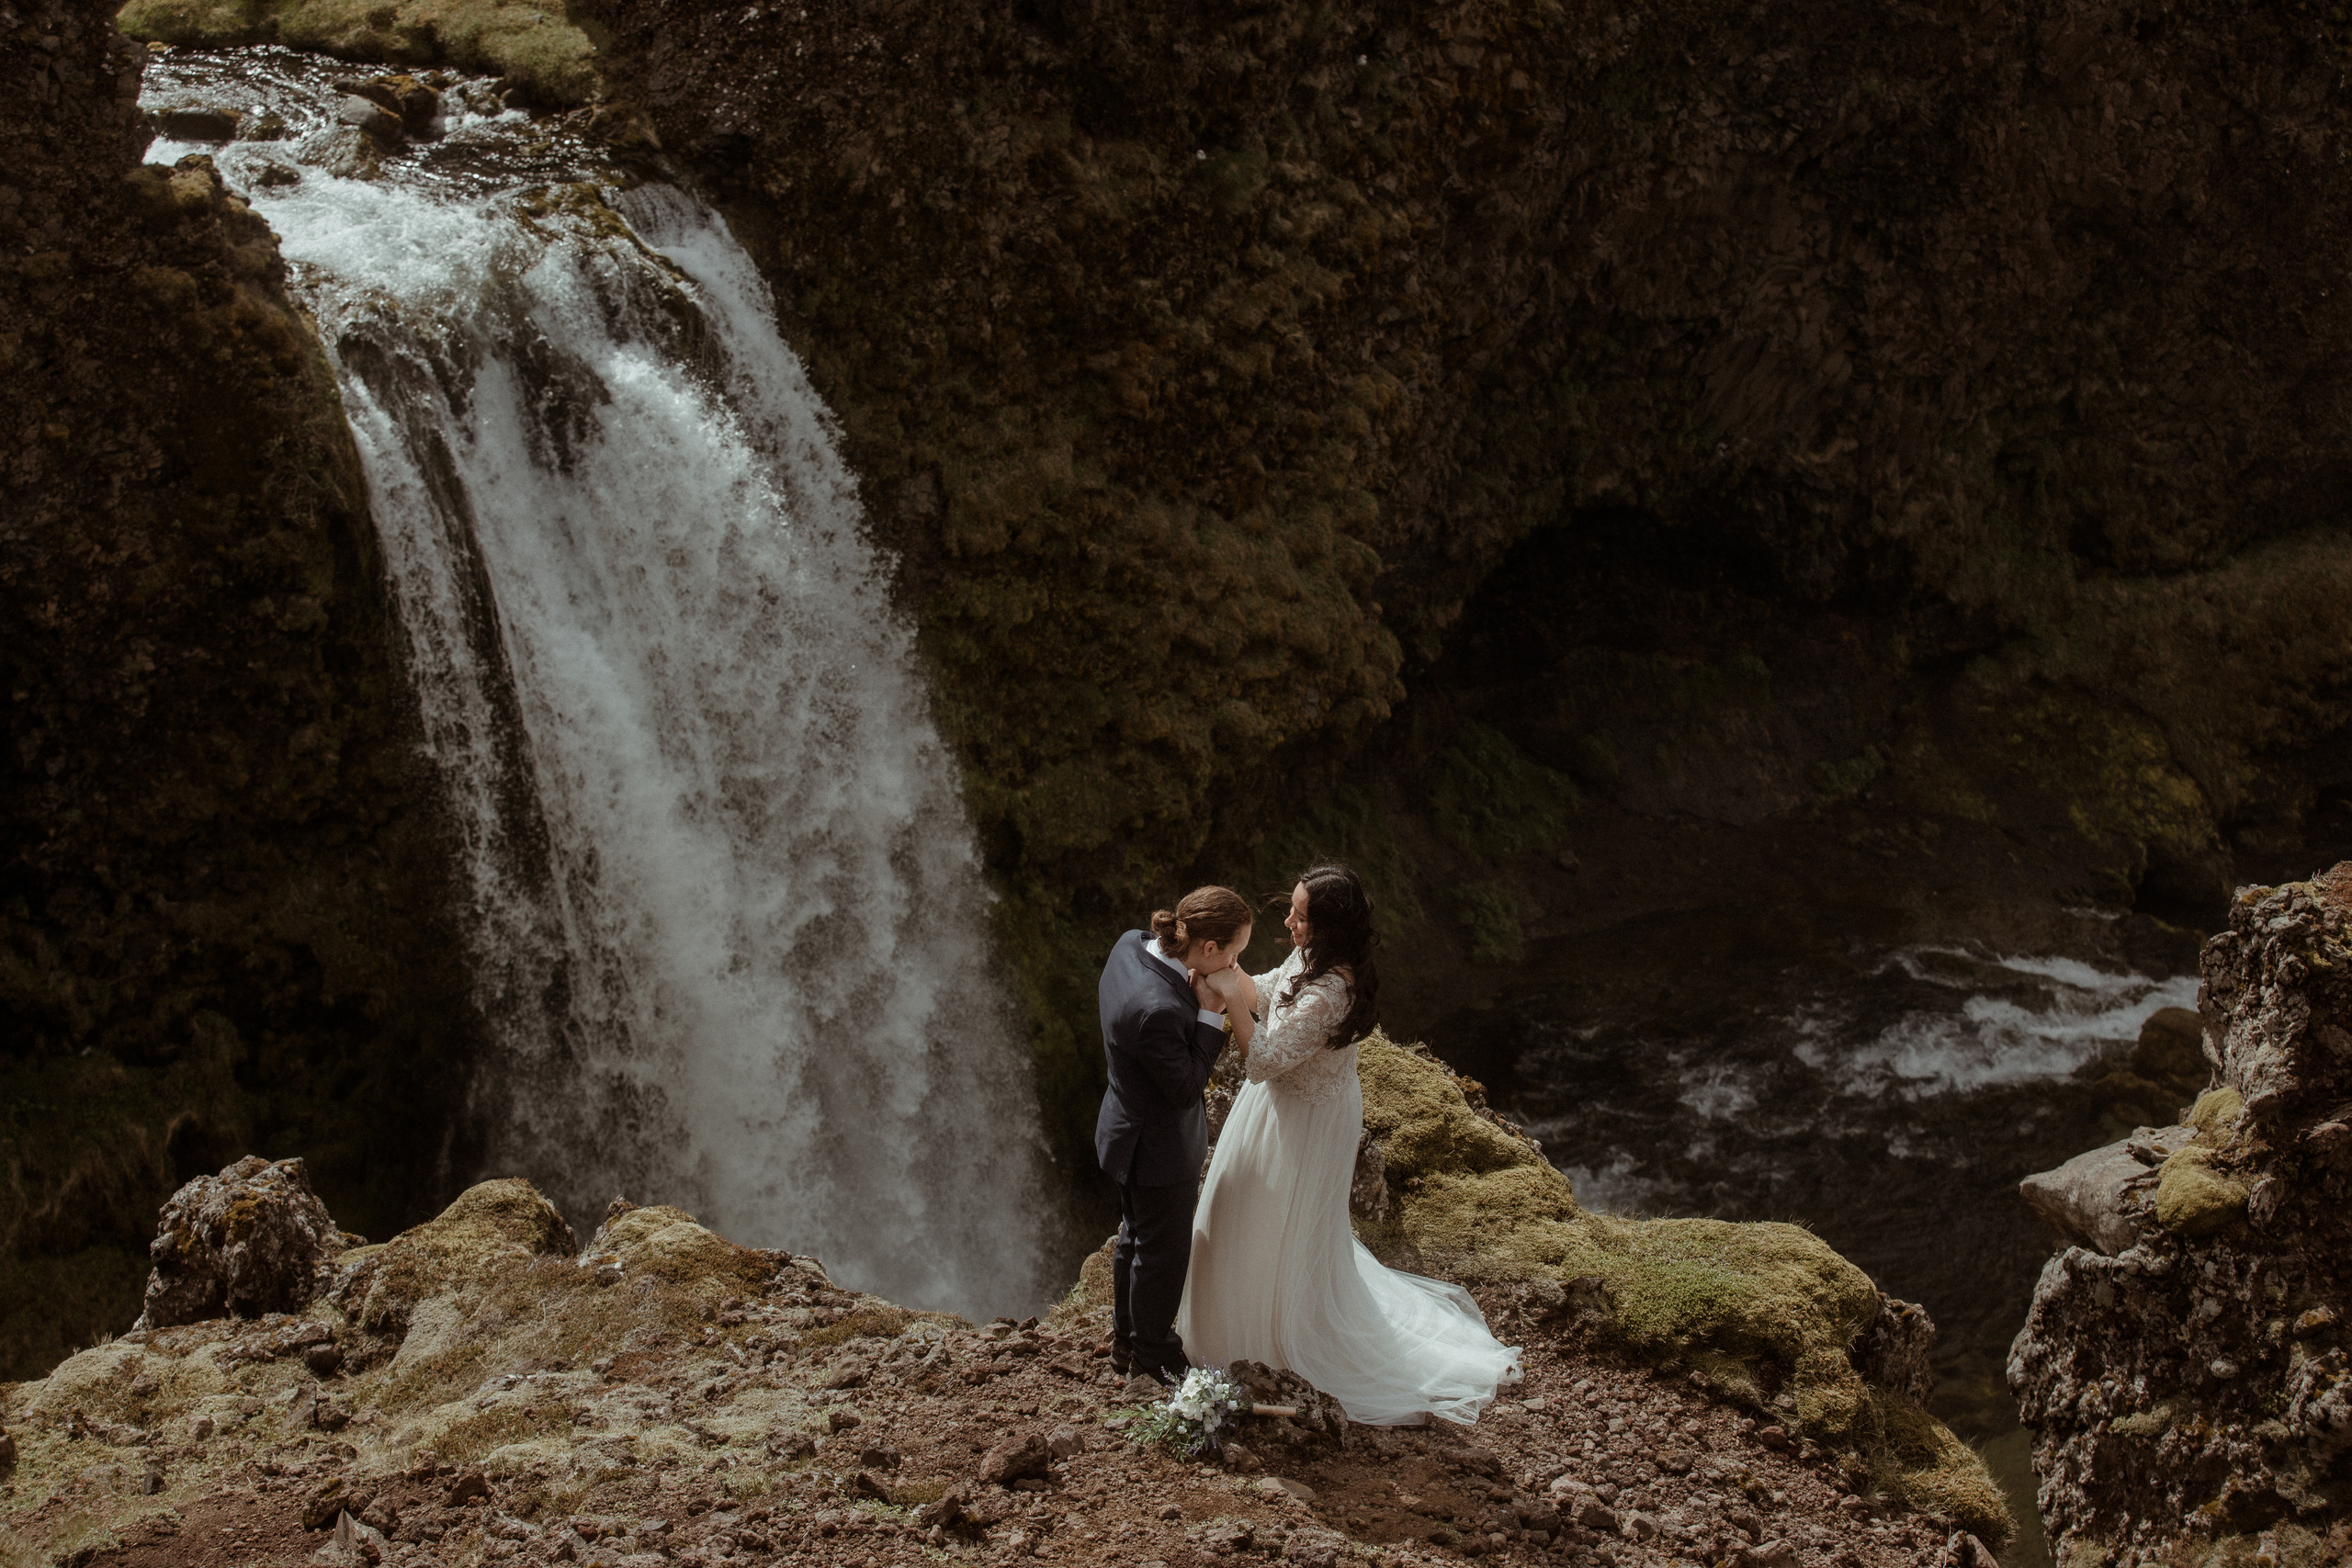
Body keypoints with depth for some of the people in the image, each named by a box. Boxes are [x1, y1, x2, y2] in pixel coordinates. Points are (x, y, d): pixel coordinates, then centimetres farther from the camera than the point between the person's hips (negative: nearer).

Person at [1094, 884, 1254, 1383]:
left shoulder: (1131, 944, -15)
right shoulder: (1159, 1010, -41)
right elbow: (1186, 1088, -29)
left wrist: (1193, 994, -8)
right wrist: (1210, 1014, -29)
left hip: (1128, 1130, 9)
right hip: (1161, 1150, -9)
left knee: (1136, 1234, 30)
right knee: (1163, 1252, 18)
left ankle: (1126, 1337, 51)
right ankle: (1153, 1348, 42)